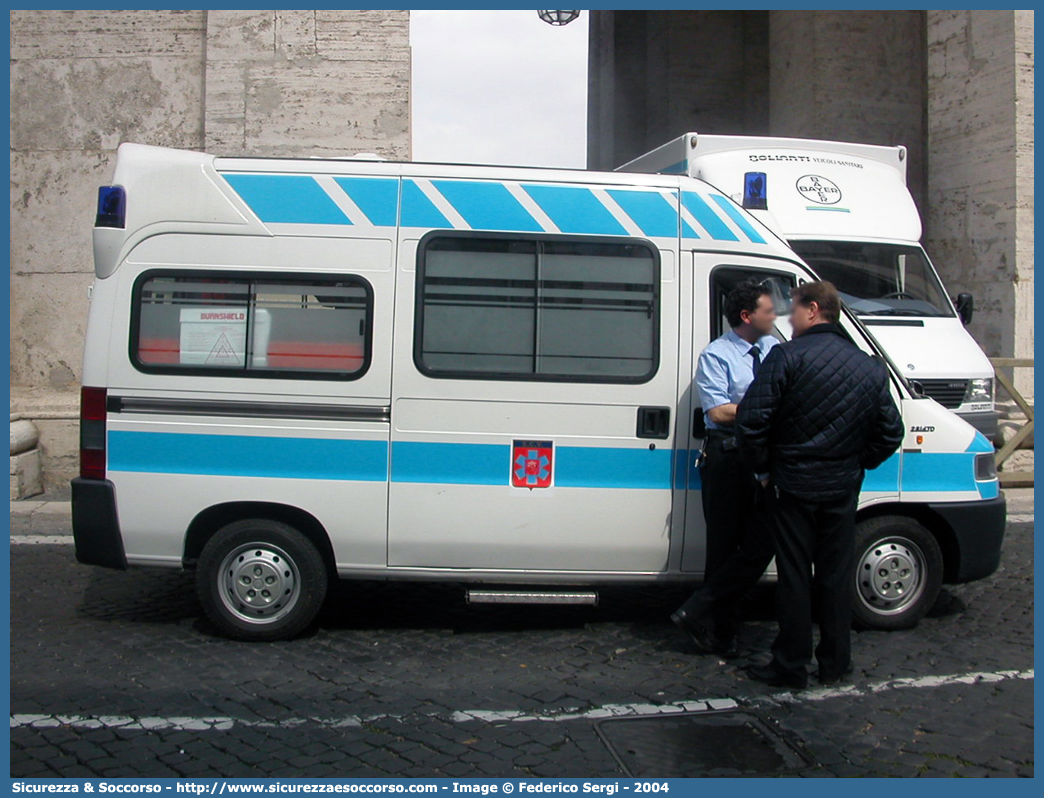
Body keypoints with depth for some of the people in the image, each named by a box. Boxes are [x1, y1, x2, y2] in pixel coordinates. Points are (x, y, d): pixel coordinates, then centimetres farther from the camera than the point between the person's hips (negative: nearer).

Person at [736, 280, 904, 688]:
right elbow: (890, 432, 8)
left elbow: (751, 420, -18)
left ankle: (791, 666, 12)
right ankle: (835, 663, 23)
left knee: (794, 575, 4)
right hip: (843, 487, 4)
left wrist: (763, 467, -5)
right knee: (836, 574, 14)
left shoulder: (787, 356, -13)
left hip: (792, 483, -4)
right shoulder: (871, 368, 3)